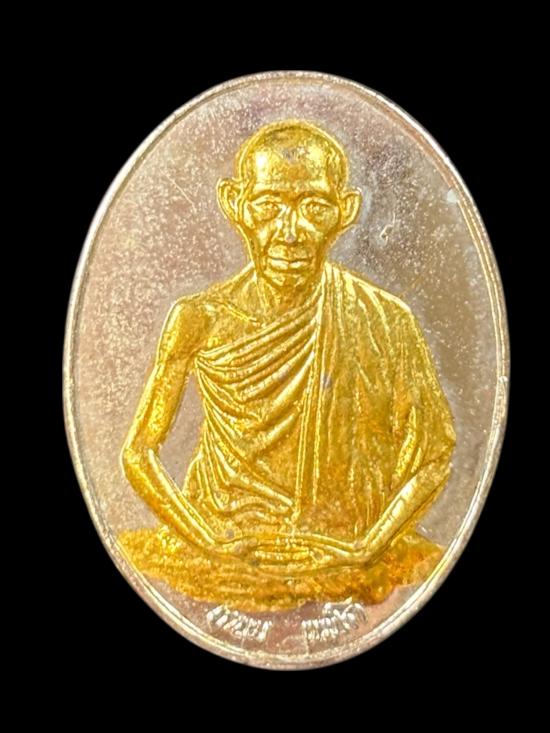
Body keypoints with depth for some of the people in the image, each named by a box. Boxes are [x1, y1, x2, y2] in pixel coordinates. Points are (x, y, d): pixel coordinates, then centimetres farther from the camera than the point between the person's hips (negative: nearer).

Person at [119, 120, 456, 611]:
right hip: (222, 569, 0)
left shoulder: (385, 322, -6)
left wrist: (365, 548, -8)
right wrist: (211, 542, -9)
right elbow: (139, 452, -2)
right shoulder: (202, 318, -6)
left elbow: (434, 455, 0)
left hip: (341, 570, 0)